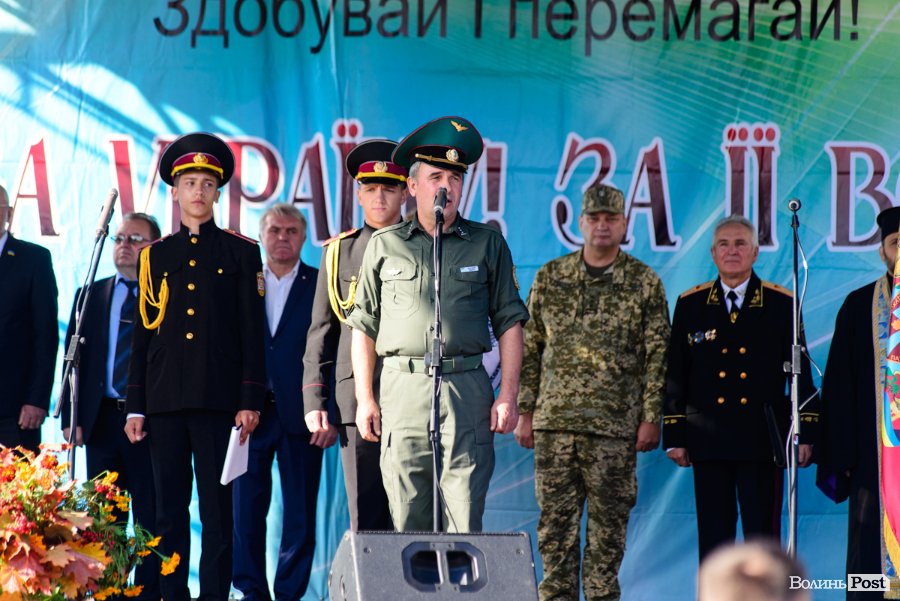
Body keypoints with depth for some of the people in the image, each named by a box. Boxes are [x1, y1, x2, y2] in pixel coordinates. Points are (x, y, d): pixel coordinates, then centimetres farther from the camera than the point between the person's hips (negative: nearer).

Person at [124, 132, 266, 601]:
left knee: (217, 509, -3)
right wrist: (135, 406, 6)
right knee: (169, 510, 3)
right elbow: (142, 334, 12)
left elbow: (252, 333, 3)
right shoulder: (155, 255, 13)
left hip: (218, 399, -2)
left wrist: (250, 400, -5)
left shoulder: (241, 253, 7)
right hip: (165, 400, 2)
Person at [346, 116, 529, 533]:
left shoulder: (487, 243, 11)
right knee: (407, 522, 0)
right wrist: (364, 399, 5)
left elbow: (509, 322, 10)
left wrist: (508, 396, 1)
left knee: (464, 522, -5)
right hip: (403, 389, 0)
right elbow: (364, 327, 12)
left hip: (467, 388, 0)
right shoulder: (385, 245, 11)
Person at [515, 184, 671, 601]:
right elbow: (529, 349, 11)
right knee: (555, 519, 2)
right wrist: (524, 412, 7)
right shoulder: (550, 278, 9)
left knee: (609, 522, 1)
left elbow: (658, 356, 2)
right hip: (555, 421, 2)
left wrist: (651, 418, -5)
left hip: (615, 425, -2)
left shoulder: (644, 283, 3)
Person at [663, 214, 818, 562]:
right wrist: (674, 436, 4)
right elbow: (676, 376, 9)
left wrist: (805, 433, 0)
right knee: (713, 536, 3)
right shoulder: (690, 305, 8)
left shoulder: (781, 304, 5)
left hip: (762, 441, -1)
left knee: (762, 536, -1)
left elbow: (801, 373, 6)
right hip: (708, 440, 1)